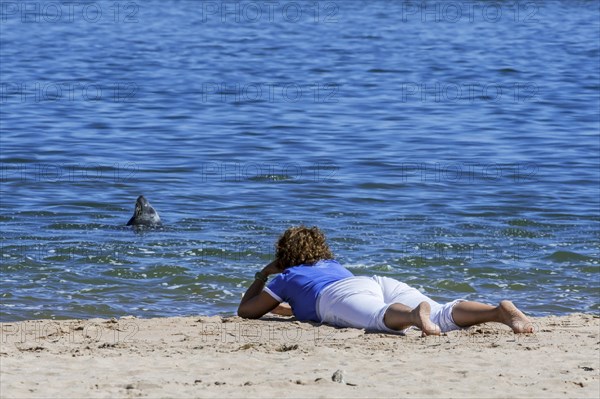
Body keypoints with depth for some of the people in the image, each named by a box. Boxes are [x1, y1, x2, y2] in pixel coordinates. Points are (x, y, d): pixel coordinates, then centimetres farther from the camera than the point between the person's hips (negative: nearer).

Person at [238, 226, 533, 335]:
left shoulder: (286, 278, 32)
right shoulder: (333, 265, 47)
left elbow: (245, 311, 41)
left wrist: (262, 275, 56)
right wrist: (290, 307, 77)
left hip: (343, 295, -4)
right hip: (383, 283, 5)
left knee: (381, 318, -39)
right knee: (442, 317, -21)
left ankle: (414, 314, -74)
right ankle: (501, 311, -49)